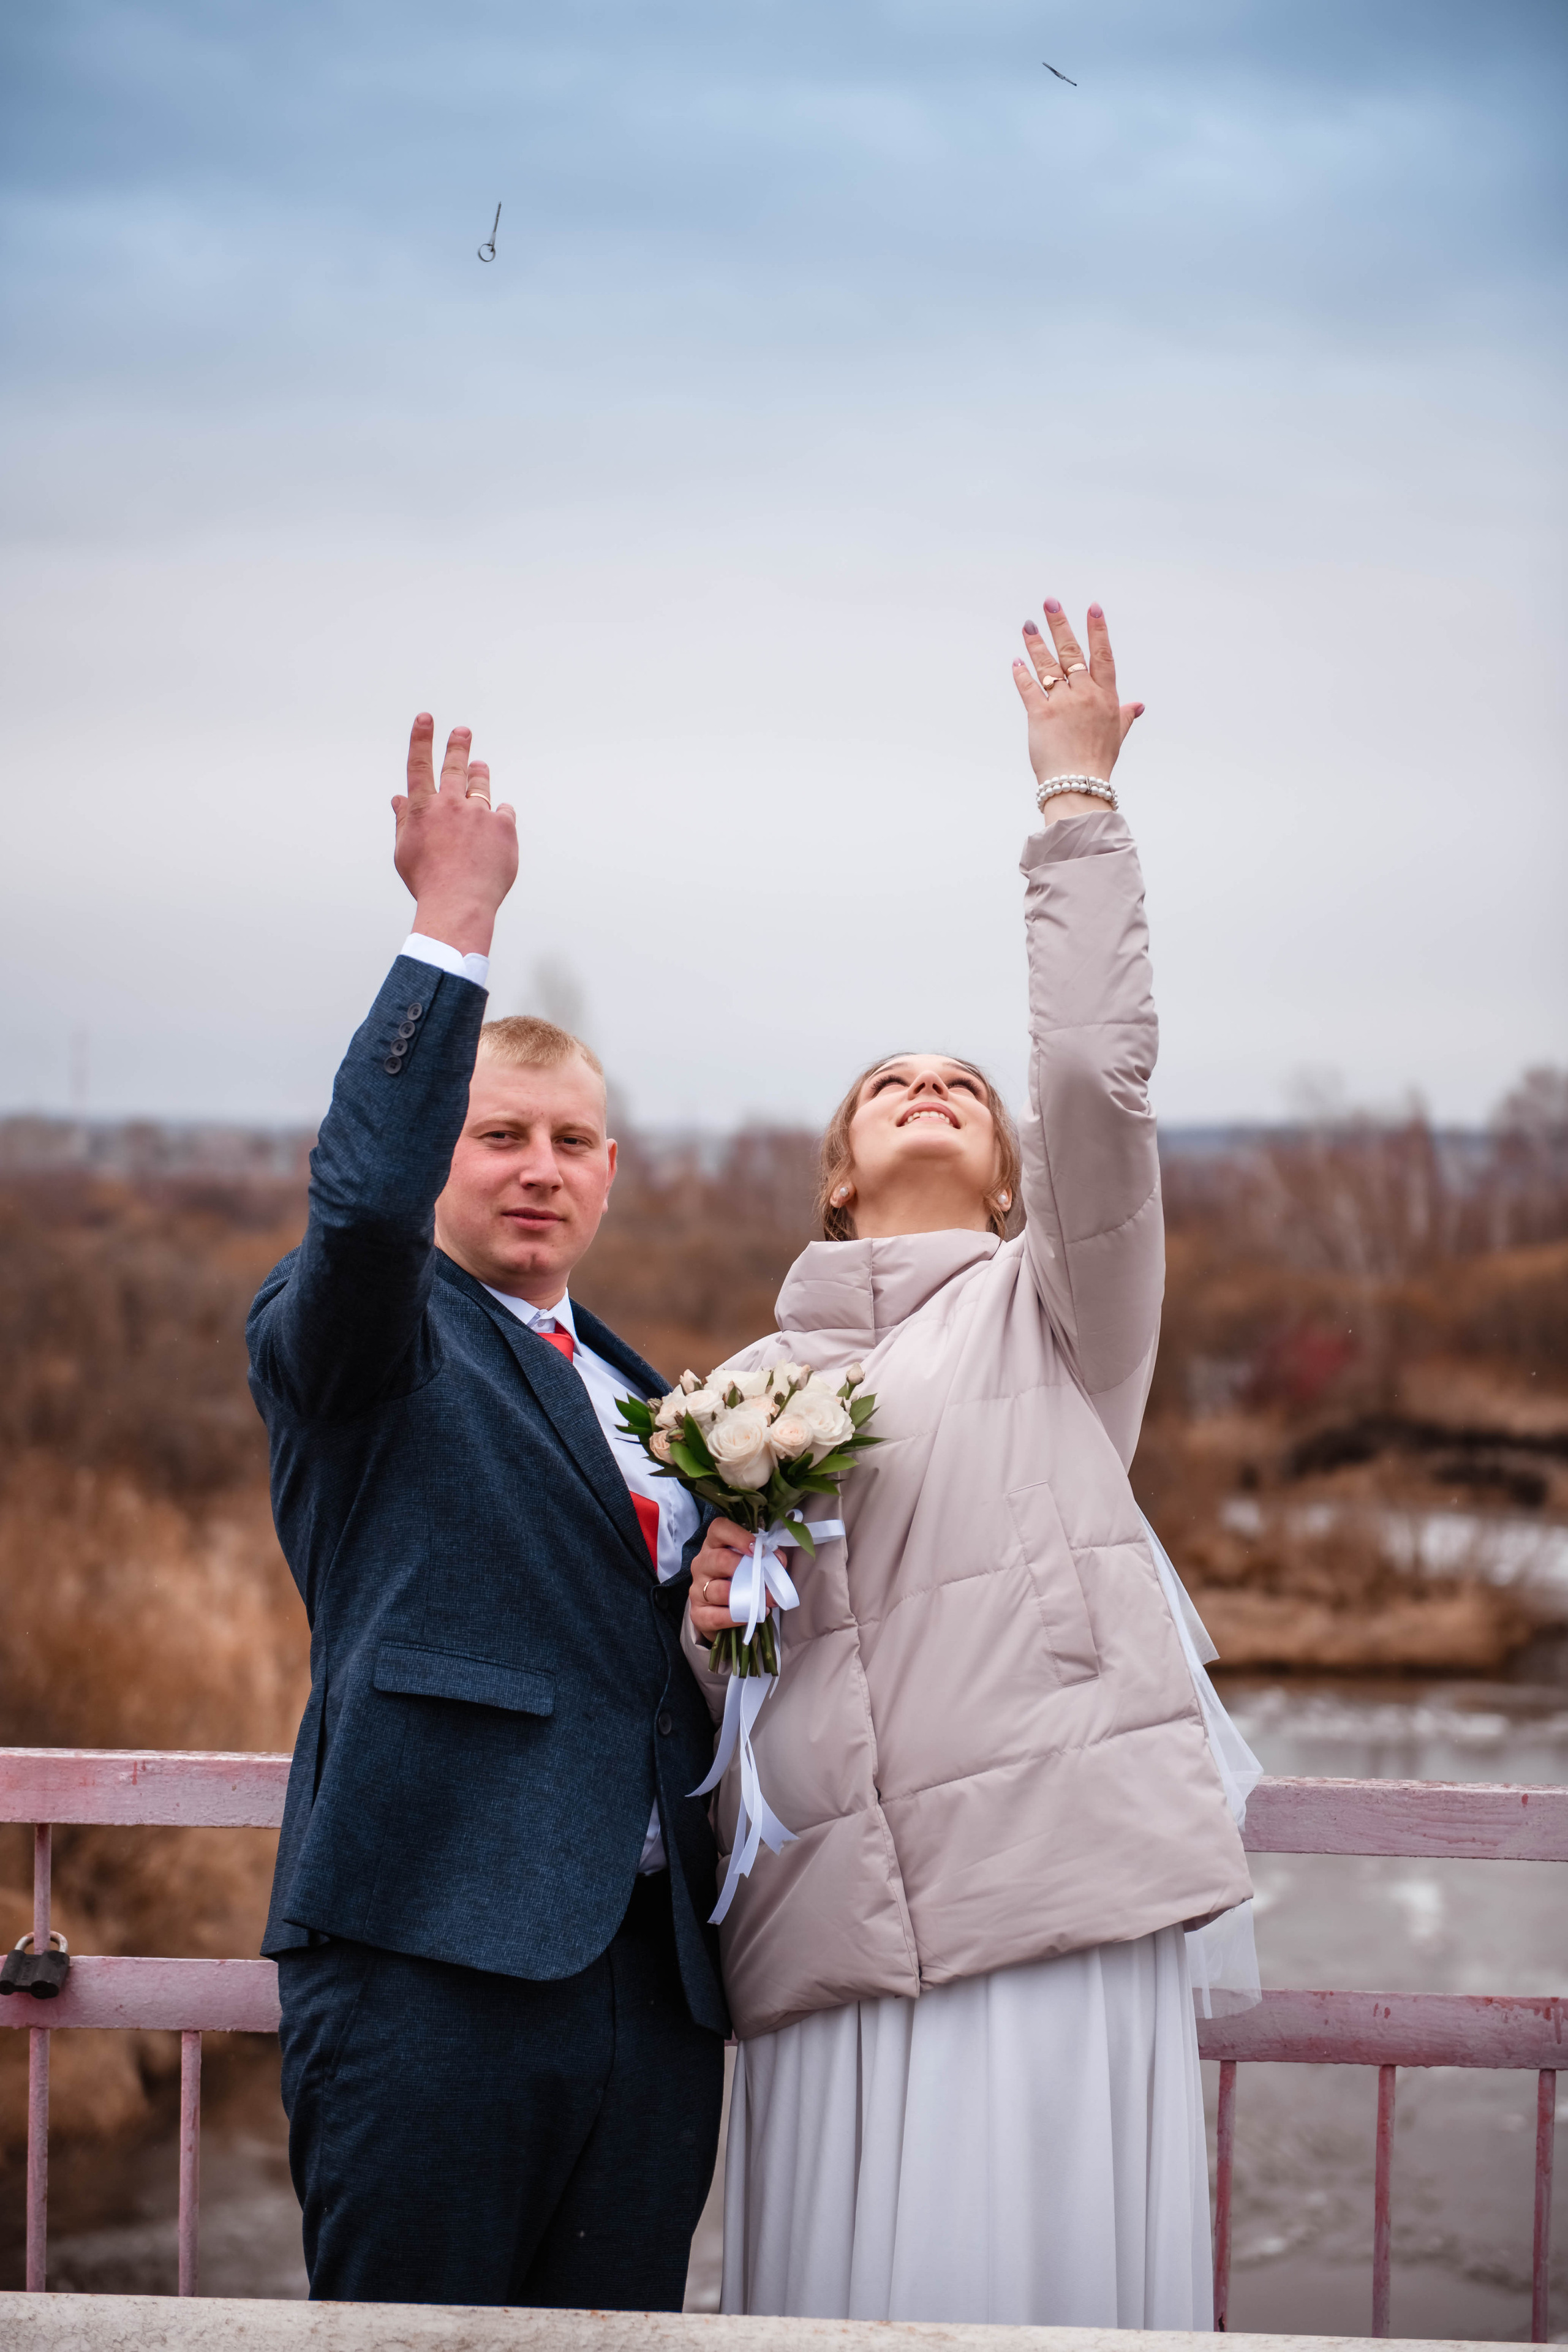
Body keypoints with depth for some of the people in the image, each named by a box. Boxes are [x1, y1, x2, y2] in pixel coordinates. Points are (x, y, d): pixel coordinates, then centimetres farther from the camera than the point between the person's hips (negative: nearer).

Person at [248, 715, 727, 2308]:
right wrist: (451, 929, -22)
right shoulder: (348, 1340, 3)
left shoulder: (646, 1400, 25)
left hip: (654, 1977, 6)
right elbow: (361, 1196, -20)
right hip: (435, 1953, -6)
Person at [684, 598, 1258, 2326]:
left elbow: (1095, 1077, -6)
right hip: (830, 1931, 3)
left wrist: (1076, 792, -2)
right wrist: (703, 1613, 2)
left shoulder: (1051, 1310, 12)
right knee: (843, 2311, -3)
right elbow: (712, 1687, 26)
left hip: (1057, 1915, -3)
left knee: (1047, 2297, -7)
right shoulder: (751, 1385, 22)